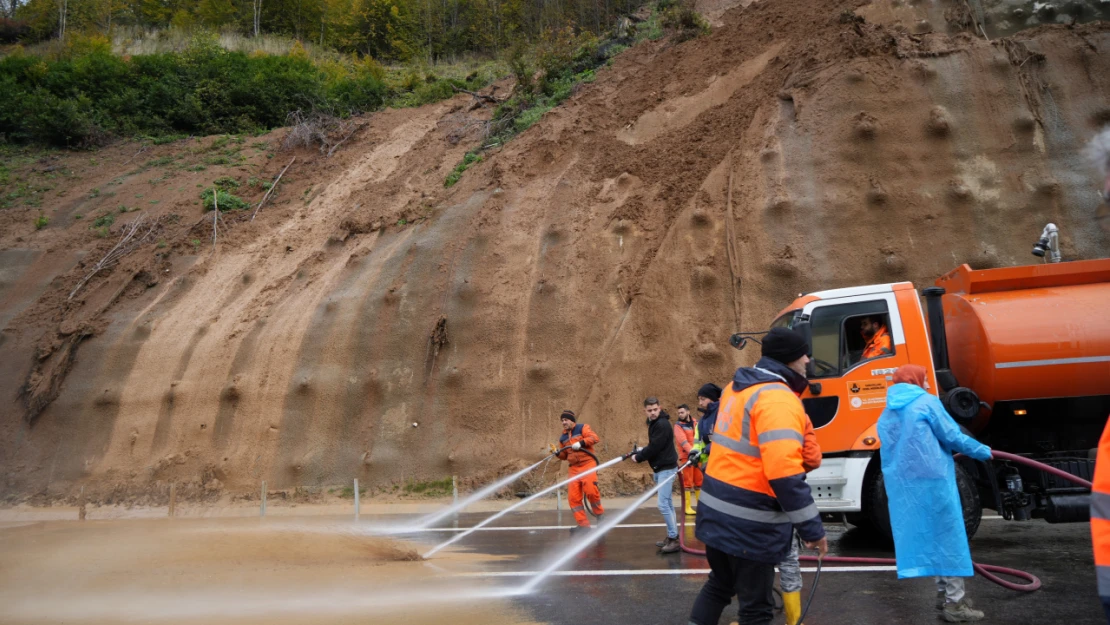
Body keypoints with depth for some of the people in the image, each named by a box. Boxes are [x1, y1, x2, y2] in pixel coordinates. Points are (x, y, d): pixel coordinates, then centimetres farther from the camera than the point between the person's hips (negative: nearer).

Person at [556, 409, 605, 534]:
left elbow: (594, 438, -12)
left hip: (587, 464, -6)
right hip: (573, 468, 6)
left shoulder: (582, 428, 2)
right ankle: (583, 525, 3)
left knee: (591, 491, -21)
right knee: (573, 497, -3)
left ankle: (600, 515, 4)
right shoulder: (563, 438, 20)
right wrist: (558, 453, 5)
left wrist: (581, 443, -23)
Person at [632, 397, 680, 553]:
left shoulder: (662, 424, -19)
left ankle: (674, 539, -7)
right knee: (668, 504, 13)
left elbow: (655, 448, -22)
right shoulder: (654, 423, 13)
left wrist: (638, 457, -9)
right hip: (660, 468, 10)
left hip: (666, 468, -10)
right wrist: (642, 451, 1)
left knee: (663, 504, -12)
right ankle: (672, 537, 20)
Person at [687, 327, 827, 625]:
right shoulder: (778, 399, -21)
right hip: (749, 521, -9)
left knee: (719, 584, 26)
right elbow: (784, 473, -28)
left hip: (717, 509, 9)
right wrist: (812, 528, -22)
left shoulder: (737, 387, 9)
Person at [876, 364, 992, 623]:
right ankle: (955, 603, 3)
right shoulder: (927, 402, -3)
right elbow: (952, 436, -2)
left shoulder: (886, 415, 17)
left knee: (927, 537, 15)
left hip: (903, 486, 7)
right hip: (933, 480, -6)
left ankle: (943, 594, 21)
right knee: (948, 537, 1)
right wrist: (983, 451, 12)